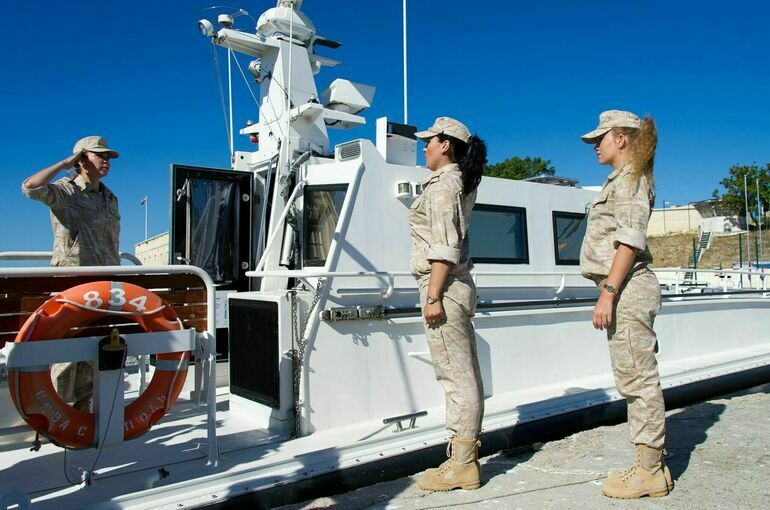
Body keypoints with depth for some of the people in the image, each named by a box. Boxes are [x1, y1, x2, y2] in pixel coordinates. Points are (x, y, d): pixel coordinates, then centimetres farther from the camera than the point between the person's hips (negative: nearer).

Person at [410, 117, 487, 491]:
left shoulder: (442, 185, -10)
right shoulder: (459, 183, 19)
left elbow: (445, 247, -19)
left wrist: (433, 296, -21)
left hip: (443, 288, -10)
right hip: (457, 287, 10)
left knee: (456, 377, -6)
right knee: (465, 376, 11)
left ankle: (461, 467, 2)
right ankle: (465, 459, 20)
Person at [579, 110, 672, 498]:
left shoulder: (629, 178, -7)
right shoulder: (621, 180, 22)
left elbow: (630, 240, -18)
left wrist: (608, 291, -22)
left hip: (627, 289, -10)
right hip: (626, 291, 10)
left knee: (637, 378, -4)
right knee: (635, 379, 12)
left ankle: (650, 471, 5)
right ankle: (651, 464, 21)